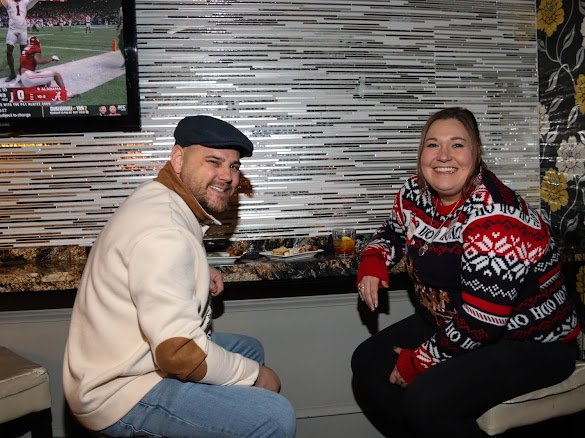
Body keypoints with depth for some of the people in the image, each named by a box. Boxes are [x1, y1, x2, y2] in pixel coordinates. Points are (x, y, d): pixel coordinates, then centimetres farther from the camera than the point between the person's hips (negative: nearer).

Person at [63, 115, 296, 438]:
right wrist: (254, 374, -14)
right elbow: (179, 353, -30)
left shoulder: (159, 200, 6)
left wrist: (199, 277, 6)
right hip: (124, 395, -10)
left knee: (250, 349, 24)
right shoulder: (163, 232, -26)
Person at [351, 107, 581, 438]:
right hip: (449, 323, 8)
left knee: (427, 399, -26)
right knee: (368, 363, 5)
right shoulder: (416, 194, -5)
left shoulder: (493, 219, -29)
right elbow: (395, 231, 19)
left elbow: (480, 323, -29)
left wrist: (419, 362, -17)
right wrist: (373, 261, -3)